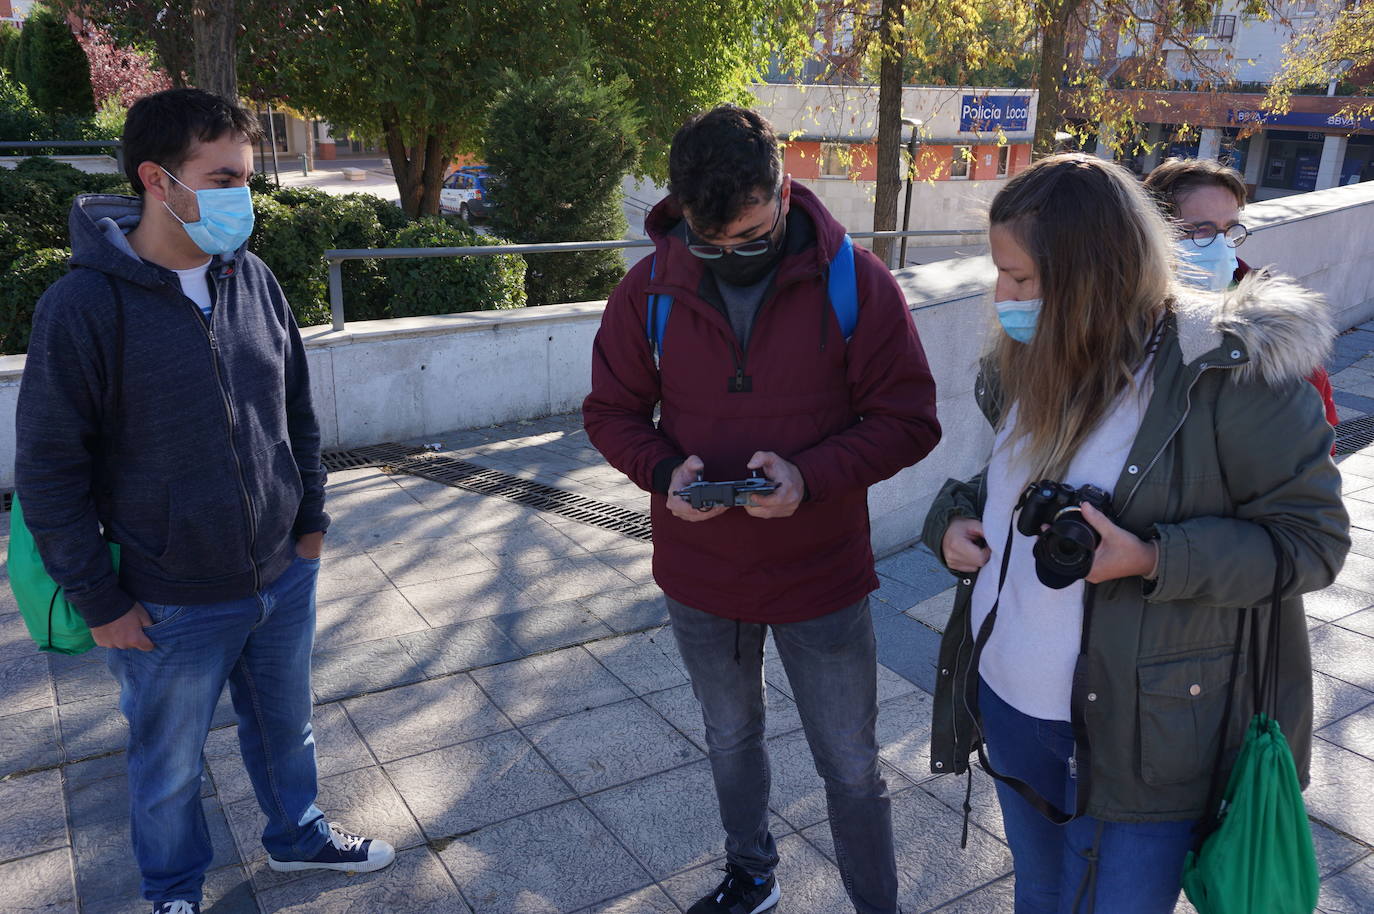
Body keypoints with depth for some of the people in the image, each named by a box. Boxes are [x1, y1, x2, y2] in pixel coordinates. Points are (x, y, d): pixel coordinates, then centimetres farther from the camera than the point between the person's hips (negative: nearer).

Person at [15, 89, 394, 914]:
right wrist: (99, 600, -10)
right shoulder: (85, 305, -18)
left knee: (285, 728, 24)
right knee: (169, 766, 18)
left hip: (285, 578, 4)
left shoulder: (254, 279, -2)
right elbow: (49, 470, -12)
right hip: (171, 607, -4)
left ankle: (297, 835, 50)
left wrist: (311, 519, 9)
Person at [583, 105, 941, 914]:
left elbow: (908, 420, -12)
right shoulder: (651, 289, -8)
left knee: (852, 768, 11)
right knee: (731, 740, 26)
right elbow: (612, 411, 1)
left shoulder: (856, 283, -15)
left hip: (822, 576, -3)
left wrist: (811, 475, -28)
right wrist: (663, 470, -20)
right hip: (699, 576, 3)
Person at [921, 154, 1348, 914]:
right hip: (1008, 701, 6)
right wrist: (955, 514, -4)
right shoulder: (1029, 365, 2)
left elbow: (1312, 538, -14)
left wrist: (1155, 561, -27)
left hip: (1142, 737, -6)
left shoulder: (1229, 372, -19)